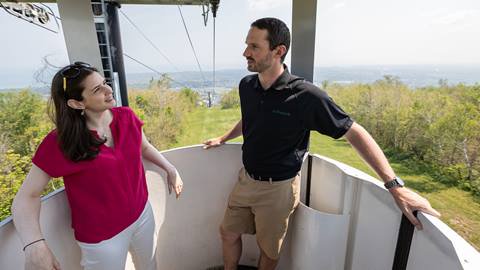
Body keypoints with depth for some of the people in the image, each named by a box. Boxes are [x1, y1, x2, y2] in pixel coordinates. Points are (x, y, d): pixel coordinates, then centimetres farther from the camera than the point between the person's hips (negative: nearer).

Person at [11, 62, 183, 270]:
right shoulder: (60, 143, -20)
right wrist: (34, 244, -29)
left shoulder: (126, 116, -10)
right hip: (101, 236, -3)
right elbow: (27, 196, -14)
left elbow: (144, 147, 9)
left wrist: (170, 168, 0)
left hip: (142, 213, 4)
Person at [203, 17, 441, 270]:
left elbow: (354, 132, -18)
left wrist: (395, 185, -21)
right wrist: (223, 138, 27)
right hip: (245, 179, 6)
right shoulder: (246, 85, -5)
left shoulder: (305, 95, -24)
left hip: (277, 188, -5)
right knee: (228, 234, 19)